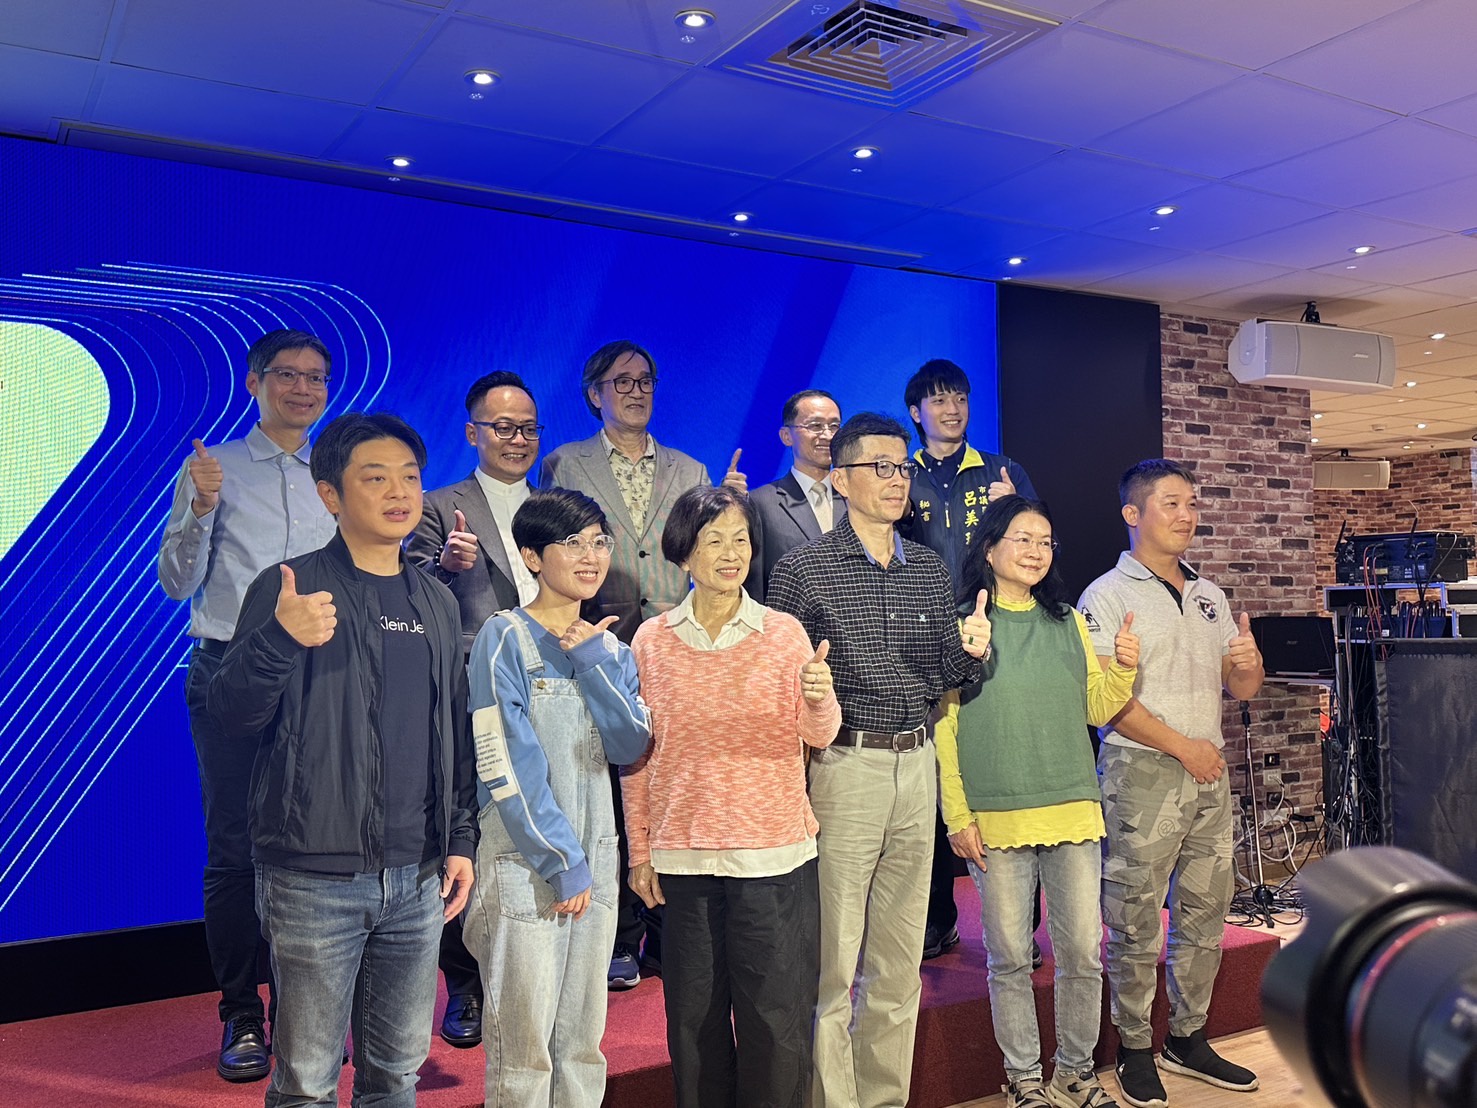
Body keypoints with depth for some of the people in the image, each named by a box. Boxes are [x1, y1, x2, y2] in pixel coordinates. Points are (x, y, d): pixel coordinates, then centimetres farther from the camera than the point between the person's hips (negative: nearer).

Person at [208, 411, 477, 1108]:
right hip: (315, 880, -4)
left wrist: (460, 839, 12)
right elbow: (233, 720, -10)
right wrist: (278, 641, -27)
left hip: (418, 880, 5)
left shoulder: (437, 603, 11)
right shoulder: (289, 588, -5)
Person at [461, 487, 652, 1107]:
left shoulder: (608, 646, 9)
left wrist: (595, 662, -11)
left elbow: (630, 747, -3)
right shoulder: (505, 639, -8)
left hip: (595, 858, 5)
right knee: (524, 1042, 2)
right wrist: (562, 862, -12)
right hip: (525, 862, -5)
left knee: (584, 1038, 13)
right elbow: (507, 767, -13)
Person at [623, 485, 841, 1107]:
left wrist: (819, 697, -28)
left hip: (774, 853, -1)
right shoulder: (653, 641, 2)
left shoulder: (783, 631, 0)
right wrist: (640, 851, 5)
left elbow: (818, 737, -6)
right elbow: (637, 756, 5)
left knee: (777, 1018, 5)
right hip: (683, 854, 1)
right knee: (694, 1016, 11)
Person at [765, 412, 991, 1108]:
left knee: (900, 959, 15)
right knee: (833, 960, 1)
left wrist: (968, 651, -7)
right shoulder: (803, 571, -5)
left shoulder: (930, 571, 11)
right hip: (841, 767, -5)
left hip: (916, 766, 5)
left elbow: (944, 681, 13)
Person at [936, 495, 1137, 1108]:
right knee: (1011, 958, 7)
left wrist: (1124, 668, -7)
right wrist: (958, 817, -8)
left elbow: (1097, 709, 13)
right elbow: (944, 727, -4)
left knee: (1083, 952, 9)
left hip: (1073, 811, 4)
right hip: (997, 819, -3)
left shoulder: (1068, 622, 9)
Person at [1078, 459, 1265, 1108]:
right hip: (1141, 770, -6)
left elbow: (1240, 689, 17)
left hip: (1209, 774, 7)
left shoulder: (1209, 597, 15)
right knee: (1135, 919, 0)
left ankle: (1188, 1038, 27)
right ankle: (1135, 1050, 14)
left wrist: (1248, 664, -6)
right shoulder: (1108, 596, -5)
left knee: (1205, 909, 12)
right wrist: (1183, 745, -13)